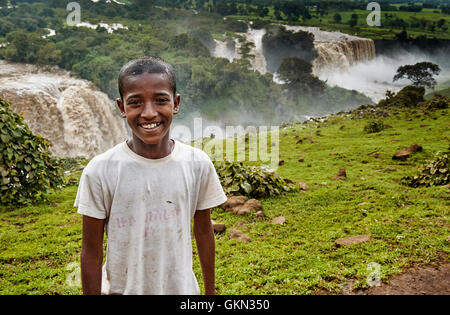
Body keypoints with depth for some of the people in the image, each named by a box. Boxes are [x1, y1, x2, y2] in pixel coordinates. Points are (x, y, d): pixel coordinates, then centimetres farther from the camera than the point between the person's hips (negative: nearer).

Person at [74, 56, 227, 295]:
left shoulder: (198, 164, -10)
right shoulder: (100, 171, -16)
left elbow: (204, 232, 2)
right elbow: (91, 252, -8)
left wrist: (210, 291, 10)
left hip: (182, 288, 2)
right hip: (120, 288, -1)